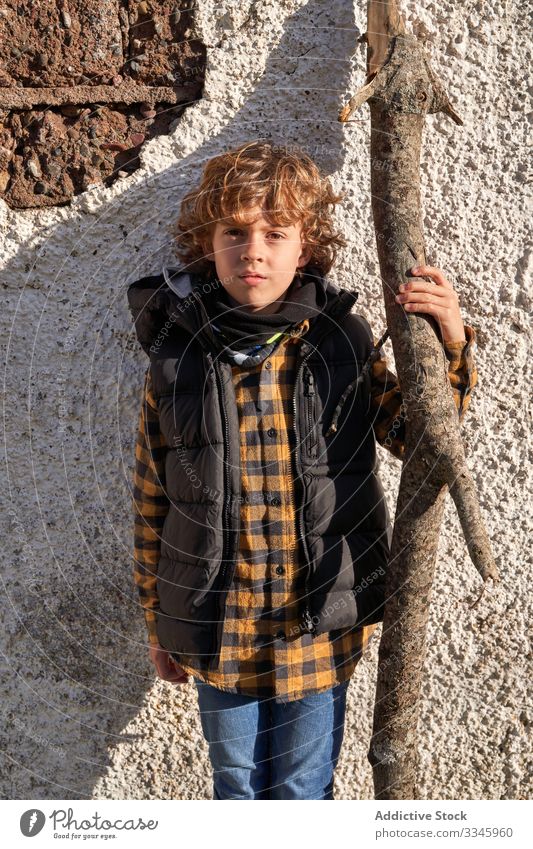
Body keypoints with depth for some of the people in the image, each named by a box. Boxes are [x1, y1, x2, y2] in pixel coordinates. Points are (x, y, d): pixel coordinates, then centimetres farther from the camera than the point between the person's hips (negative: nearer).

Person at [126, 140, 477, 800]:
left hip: (319, 628, 0)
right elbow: (151, 504, -1)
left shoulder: (343, 343, -11)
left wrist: (449, 345, -19)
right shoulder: (177, 360, -10)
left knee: (303, 790, 21)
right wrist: (157, 624, 7)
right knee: (236, 783, 25)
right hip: (217, 631, 1)